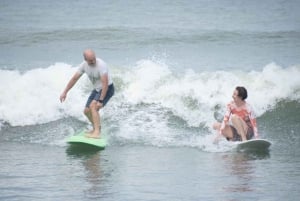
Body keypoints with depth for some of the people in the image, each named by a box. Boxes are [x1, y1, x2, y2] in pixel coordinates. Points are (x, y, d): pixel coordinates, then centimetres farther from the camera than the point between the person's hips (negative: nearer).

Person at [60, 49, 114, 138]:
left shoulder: (101, 65, -30)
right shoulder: (84, 65, -8)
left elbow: (105, 84, -33)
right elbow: (74, 78, 3)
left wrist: (100, 100, -36)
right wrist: (65, 92, 3)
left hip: (107, 89, -8)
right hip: (97, 89, 8)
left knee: (93, 106, -27)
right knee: (87, 111, 9)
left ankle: (97, 132, -32)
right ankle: (96, 128, 34)